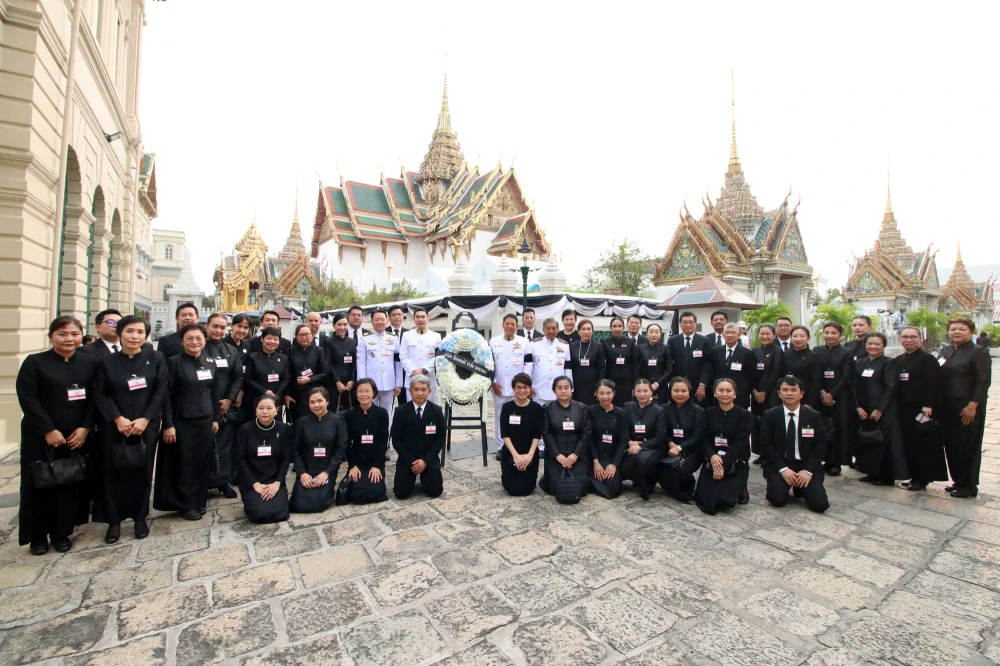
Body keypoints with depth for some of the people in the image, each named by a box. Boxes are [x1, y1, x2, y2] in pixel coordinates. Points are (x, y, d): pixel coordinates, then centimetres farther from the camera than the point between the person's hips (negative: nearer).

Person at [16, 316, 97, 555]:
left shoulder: (90, 362, 3)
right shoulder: (34, 362, -4)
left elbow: (95, 398, 1)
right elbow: (27, 399, -9)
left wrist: (85, 428, -9)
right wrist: (48, 430, -15)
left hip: (78, 436, 2)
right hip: (40, 437, -2)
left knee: (71, 484, 7)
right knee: (39, 485, 8)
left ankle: (62, 532, 23)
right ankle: (37, 535, 26)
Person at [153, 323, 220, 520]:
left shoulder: (210, 362, 7)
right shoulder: (173, 362, -7)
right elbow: (166, 395, -9)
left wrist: (215, 418, 10)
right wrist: (168, 424, -13)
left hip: (205, 420, 4)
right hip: (182, 422, -4)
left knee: (203, 462, 10)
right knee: (184, 464, 5)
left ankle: (199, 501, 25)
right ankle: (186, 504, 21)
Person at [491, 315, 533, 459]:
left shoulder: (525, 342, 3)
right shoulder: (494, 342, 6)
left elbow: (528, 364, 0)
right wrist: (493, 382, -3)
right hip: (499, 387, 1)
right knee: (500, 417, 8)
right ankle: (501, 448, 18)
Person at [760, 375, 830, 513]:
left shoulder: (814, 416, 3)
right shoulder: (770, 415, -1)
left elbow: (820, 445, 0)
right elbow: (766, 444, -4)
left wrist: (808, 470, -11)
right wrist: (782, 469, -14)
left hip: (807, 466, 2)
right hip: (779, 465, -2)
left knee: (820, 504, -16)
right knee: (777, 499, -23)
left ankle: (800, 488, 16)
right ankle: (774, 485, 13)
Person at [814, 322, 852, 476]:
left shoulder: (846, 353, 2)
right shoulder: (817, 351, 6)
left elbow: (846, 377, -5)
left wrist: (832, 395, -11)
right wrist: (821, 393, -9)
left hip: (840, 397, -1)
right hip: (820, 396, 1)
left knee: (839, 429, 1)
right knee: (821, 429, 1)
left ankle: (836, 463, 10)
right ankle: (826, 460, 12)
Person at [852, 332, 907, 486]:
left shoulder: (888, 363, -4)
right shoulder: (860, 363, 10)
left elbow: (891, 388, -11)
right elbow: (855, 387, 8)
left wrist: (879, 409, -15)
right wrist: (858, 407, -1)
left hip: (884, 411, -4)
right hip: (865, 411, 5)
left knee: (885, 442, 0)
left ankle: (886, 476, 13)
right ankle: (873, 473, 20)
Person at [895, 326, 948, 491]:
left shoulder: (928, 359, -7)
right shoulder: (897, 361, 12)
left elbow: (932, 384, -14)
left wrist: (928, 406, -21)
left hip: (921, 409, -6)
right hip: (904, 410, 6)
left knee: (922, 444, 1)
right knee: (908, 444, 11)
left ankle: (922, 479, 11)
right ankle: (914, 476, 21)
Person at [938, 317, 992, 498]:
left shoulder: (978, 353, -7)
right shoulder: (945, 351, 11)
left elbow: (983, 381, -12)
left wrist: (972, 405, -19)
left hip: (968, 407, -6)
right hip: (947, 406, 6)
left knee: (968, 445, 2)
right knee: (951, 444, 11)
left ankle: (969, 485, 13)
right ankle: (958, 480, 23)